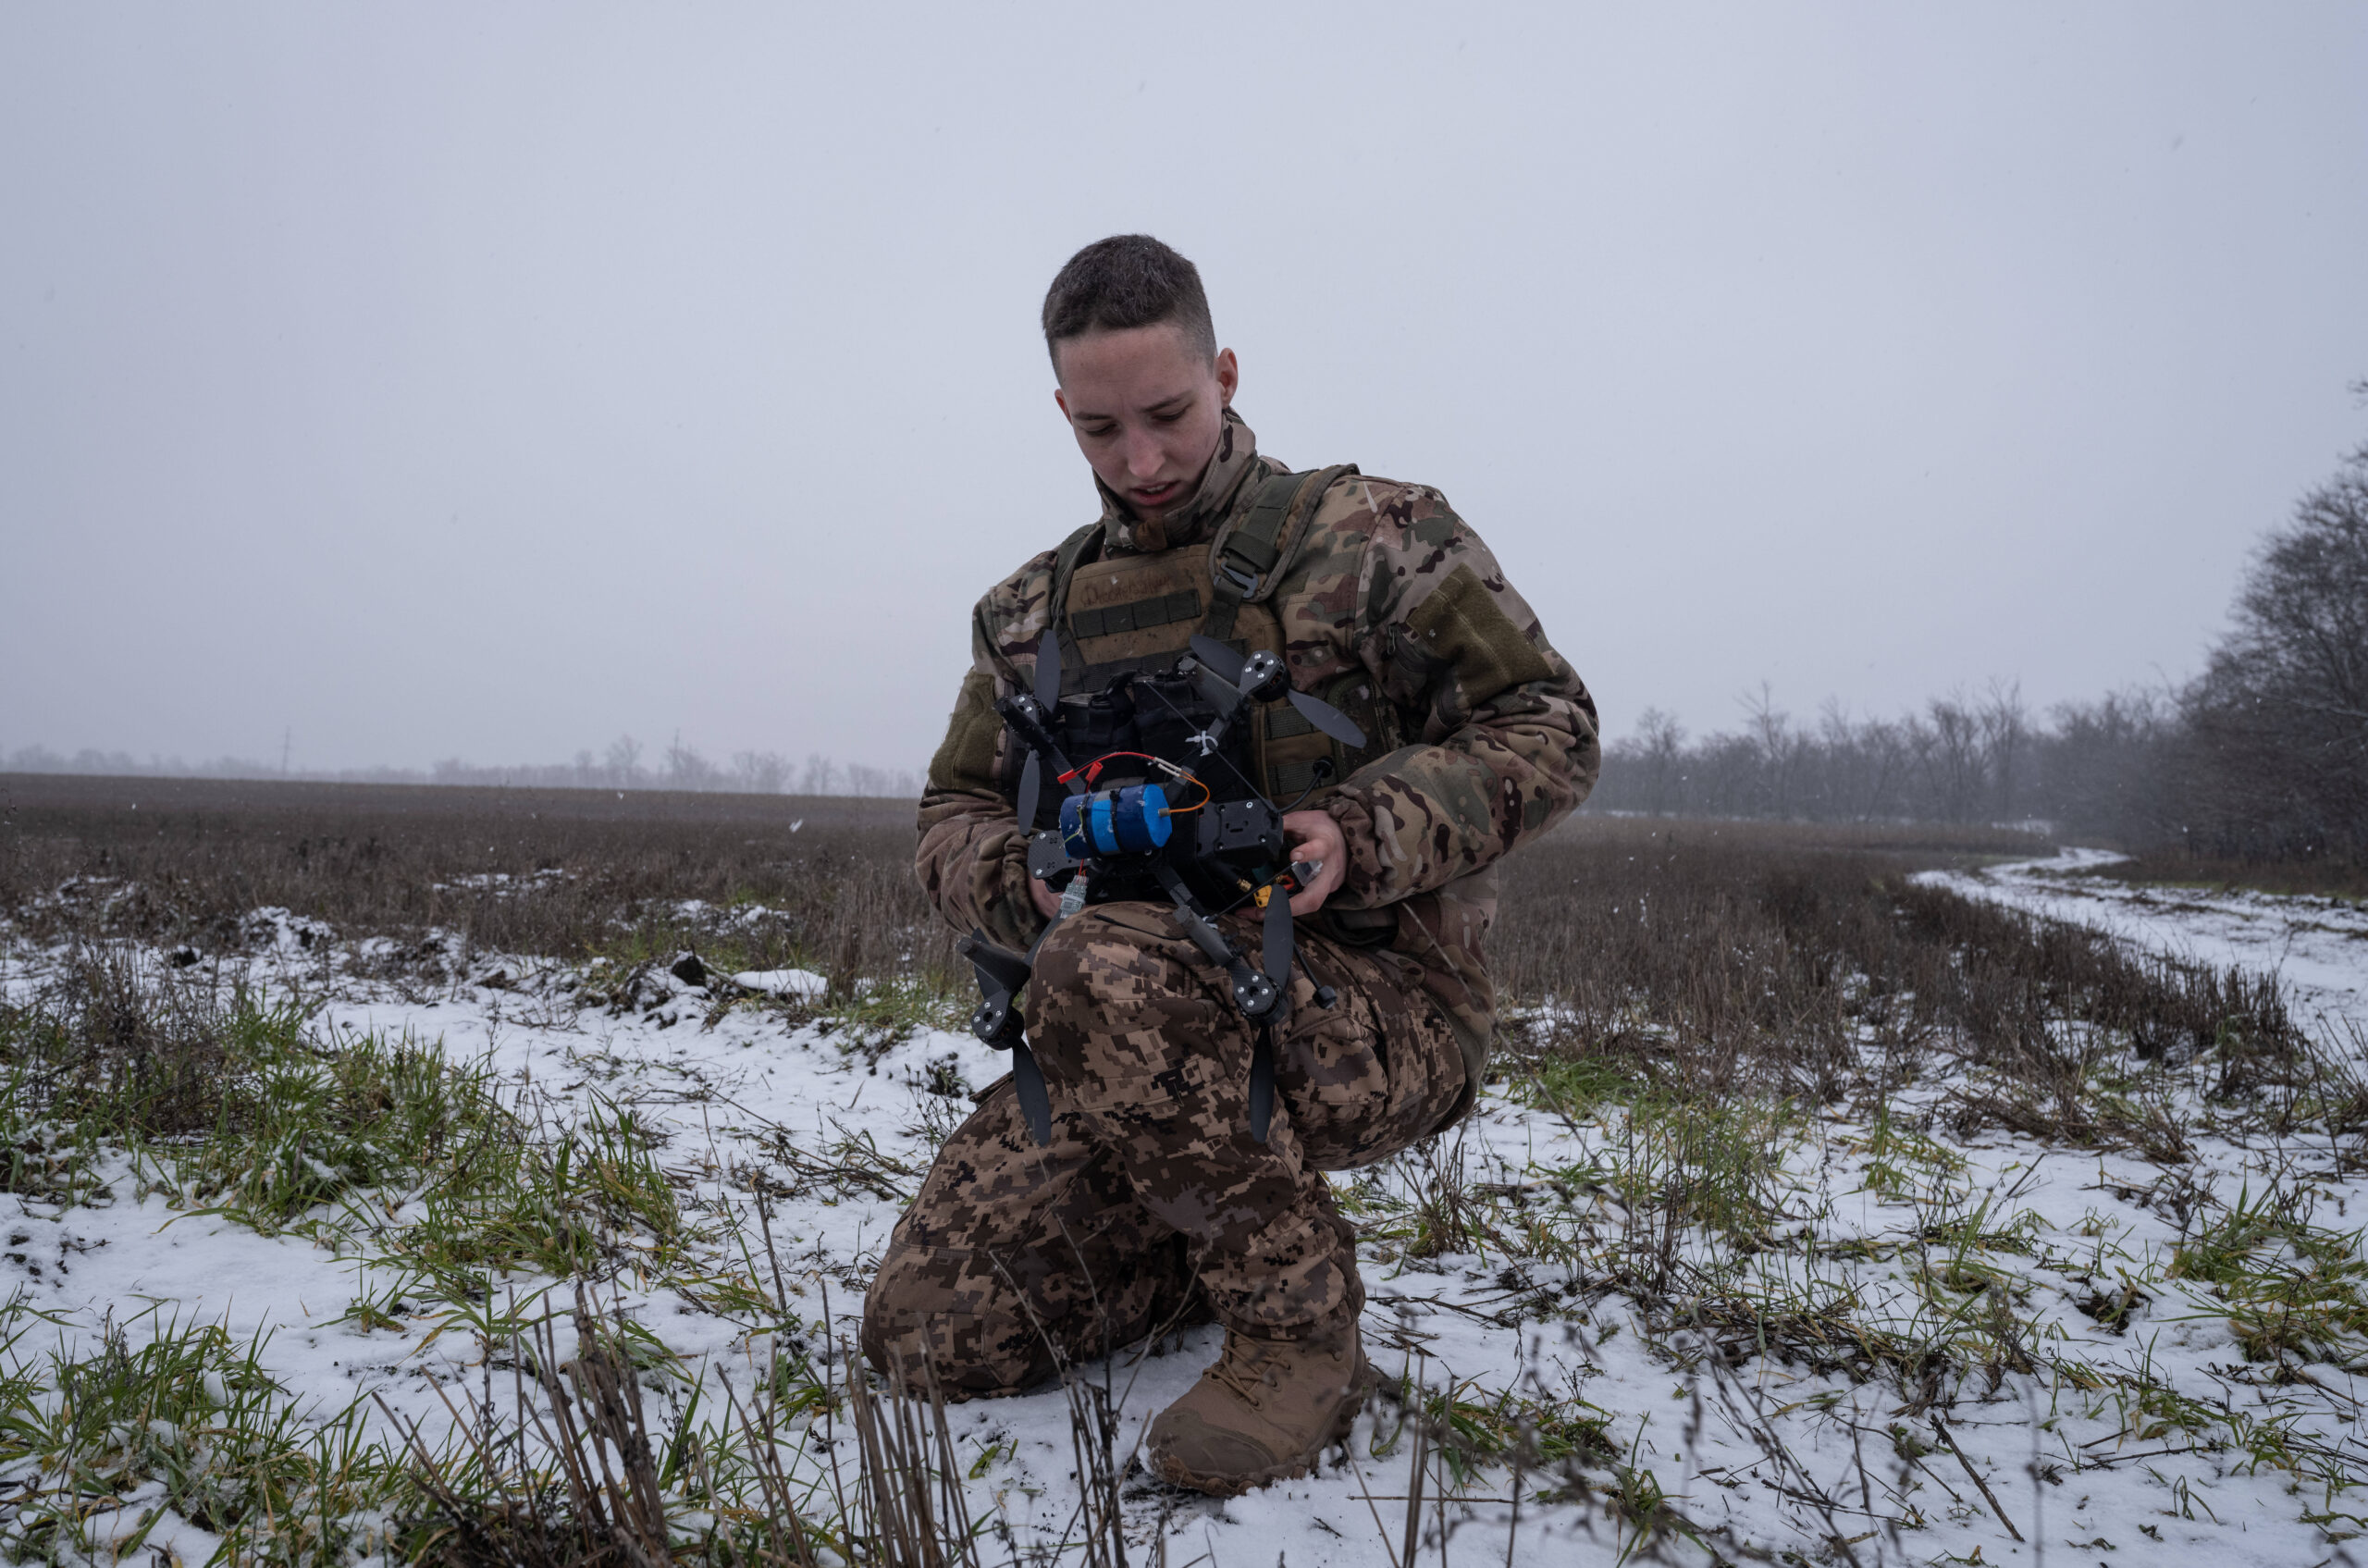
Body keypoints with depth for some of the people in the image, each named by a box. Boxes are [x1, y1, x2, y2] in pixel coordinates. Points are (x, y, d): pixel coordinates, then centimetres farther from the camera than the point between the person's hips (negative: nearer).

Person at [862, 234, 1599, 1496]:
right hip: (1154, 1023, 5)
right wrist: (1036, 880, -7)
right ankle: (1243, 1233, 17)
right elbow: (955, 820, 18)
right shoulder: (1031, 613, 14)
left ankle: (1301, 1331, -13)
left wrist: (1361, 839, -18)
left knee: (1107, 975, -37)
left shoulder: (1375, 538, 0)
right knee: (927, 1329, -8)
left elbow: (1549, 729, -2)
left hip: (1383, 1010, -5)